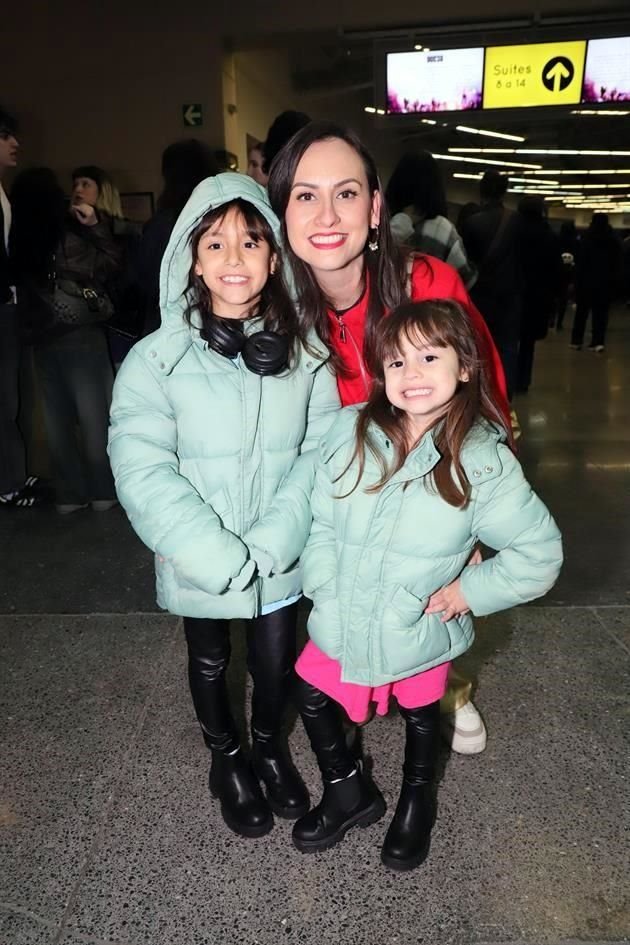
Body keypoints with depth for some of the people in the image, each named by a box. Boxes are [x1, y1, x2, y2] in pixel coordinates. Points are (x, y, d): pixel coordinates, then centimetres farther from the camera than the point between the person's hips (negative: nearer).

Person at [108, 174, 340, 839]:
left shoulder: (305, 353, -6)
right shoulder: (157, 359, -13)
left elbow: (320, 450, -10)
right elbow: (143, 470, -17)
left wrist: (272, 542, -21)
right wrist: (217, 556, -22)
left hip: (281, 557, 2)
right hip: (197, 562, -1)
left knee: (277, 661, 18)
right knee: (210, 663, 20)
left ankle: (270, 745, 50)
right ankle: (226, 758, 49)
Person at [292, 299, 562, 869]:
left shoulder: (484, 461, -19)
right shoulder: (351, 433, -12)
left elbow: (540, 554, -12)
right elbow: (321, 522, -5)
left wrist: (469, 591, -13)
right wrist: (325, 588, -11)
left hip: (416, 631, -2)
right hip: (341, 623, 3)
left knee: (421, 718, 22)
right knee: (313, 697, 19)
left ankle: (416, 805, 57)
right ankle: (349, 793, 50)